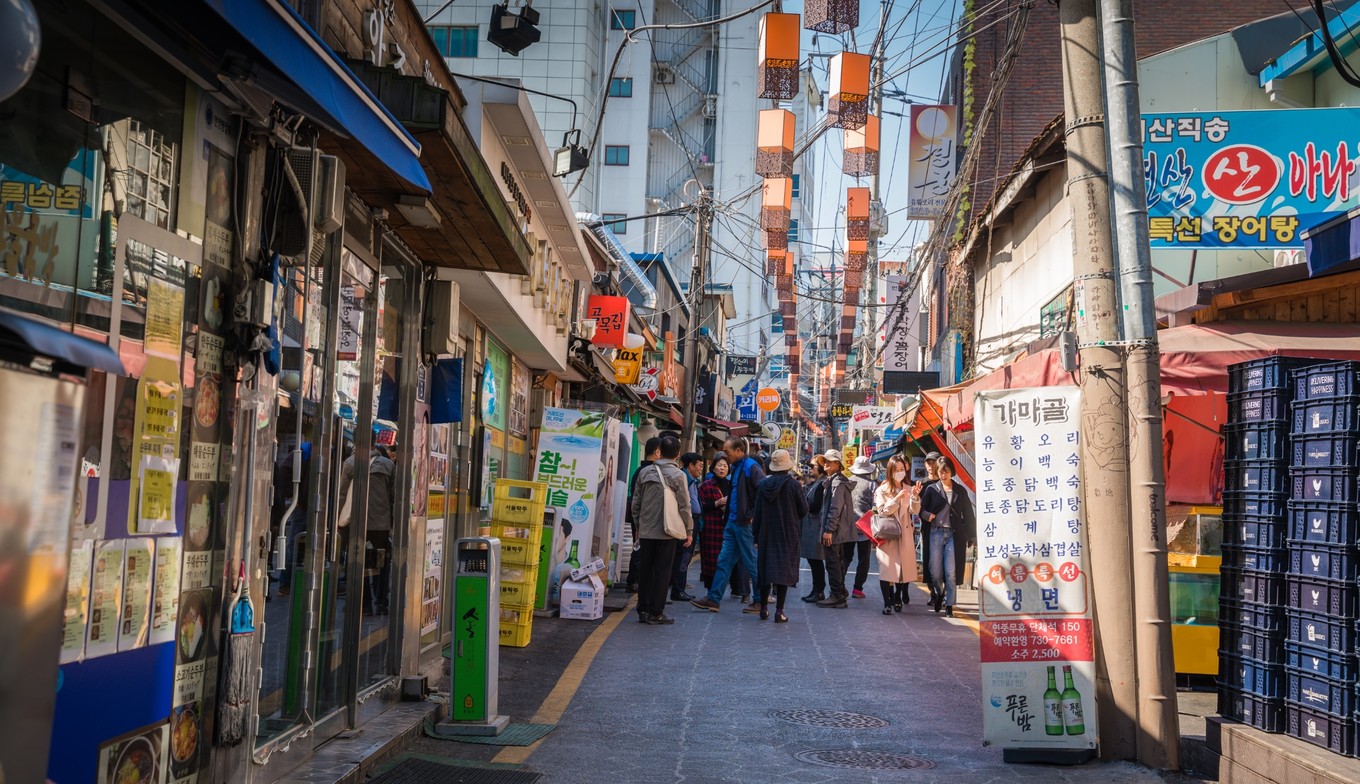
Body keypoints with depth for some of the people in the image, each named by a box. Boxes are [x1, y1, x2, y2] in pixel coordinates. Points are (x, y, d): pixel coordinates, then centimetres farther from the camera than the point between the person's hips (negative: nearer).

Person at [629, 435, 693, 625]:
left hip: (646, 531, 4)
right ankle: (656, 613, 3)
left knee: (645, 570, 10)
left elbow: (636, 502, 10)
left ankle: (643, 610, 15)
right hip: (667, 531, -4)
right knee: (662, 571, 1)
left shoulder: (645, 472, 5)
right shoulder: (677, 475, -9)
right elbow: (684, 506, -9)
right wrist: (689, 531, 0)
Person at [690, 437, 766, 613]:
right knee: (724, 561, 8)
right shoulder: (736, 468, 15)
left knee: (752, 564, 0)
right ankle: (714, 599, 10)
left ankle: (760, 601, 10)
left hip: (745, 523, -9)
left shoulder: (751, 467, -13)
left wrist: (754, 516, -19)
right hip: (733, 523, 9)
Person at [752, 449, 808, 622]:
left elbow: (756, 513, 3)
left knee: (765, 568, 12)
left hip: (766, 535, 3)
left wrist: (756, 536, 10)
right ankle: (779, 611, -4)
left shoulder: (763, 484, -2)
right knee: (784, 569, 0)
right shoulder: (793, 484, -10)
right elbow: (803, 511, -4)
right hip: (788, 535, -3)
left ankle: (764, 608, 16)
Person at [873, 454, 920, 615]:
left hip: (904, 534, 3)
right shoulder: (882, 490, 2)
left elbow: (915, 511, 1)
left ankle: (898, 598, 21)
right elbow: (882, 511, -9)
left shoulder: (908, 489, 11)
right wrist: (897, 498, -19)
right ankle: (888, 603, -10)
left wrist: (915, 496, -17)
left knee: (903, 565, 3)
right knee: (887, 568, -10)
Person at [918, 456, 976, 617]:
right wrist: (927, 515, -16)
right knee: (935, 571, 0)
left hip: (954, 534, 0)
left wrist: (970, 536, 6)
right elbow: (922, 509, 7)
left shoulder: (960, 491, 9)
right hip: (936, 533, 1)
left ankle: (949, 605, 6)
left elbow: (967, 514, 10)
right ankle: (939, 593, 30)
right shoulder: (932, 489, 8)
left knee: (951, 572, -3)